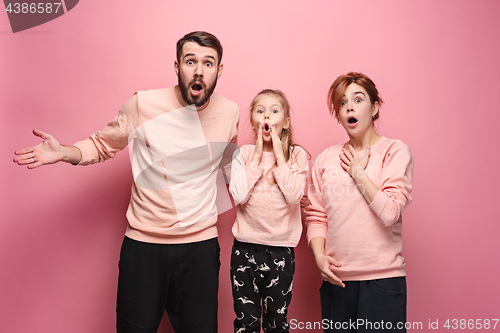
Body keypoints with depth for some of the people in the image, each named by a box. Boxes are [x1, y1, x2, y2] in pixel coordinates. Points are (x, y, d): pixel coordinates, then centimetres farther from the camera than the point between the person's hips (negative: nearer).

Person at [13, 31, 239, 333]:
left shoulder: (230, 112, 0)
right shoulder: (143, 104, -9)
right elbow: (103, 144, 6)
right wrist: (64, 152, -13)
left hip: (201, 244, 2)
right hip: (143, 243, -1)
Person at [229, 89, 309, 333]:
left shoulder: (297, 155, 0)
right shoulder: (243, 153, 2)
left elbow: (293, 196, -15)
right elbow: (239, 196, -13)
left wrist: (279, 156, -12)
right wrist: (257, 156, -11)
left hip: (281, 249, 0)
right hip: (245, 248, 1)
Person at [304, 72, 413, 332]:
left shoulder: (394, 150, -1)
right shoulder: (326, 159, 9)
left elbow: (390, 213, -13)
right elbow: (315, 215, 8)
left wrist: (358, 173, -7)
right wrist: (319, 255, -6)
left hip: (382, 279, -3)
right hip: (336, 278, 3)